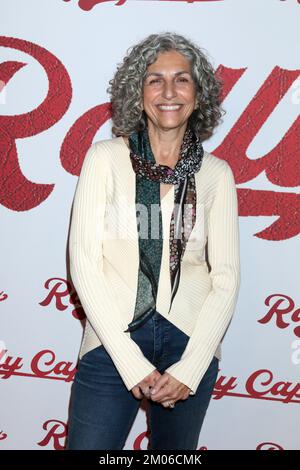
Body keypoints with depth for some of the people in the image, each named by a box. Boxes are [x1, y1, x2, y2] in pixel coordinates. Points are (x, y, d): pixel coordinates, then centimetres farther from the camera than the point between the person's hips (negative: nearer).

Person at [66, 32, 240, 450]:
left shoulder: (216, 173, 3)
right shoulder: (105, 157, -2)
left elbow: (225, 277, 1)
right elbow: (84, 261, -7)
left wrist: (190, 368, -8)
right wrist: (132, 363, -11)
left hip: (191, 342, 2)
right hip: (114, 339, -1)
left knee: (175, 448, 16)